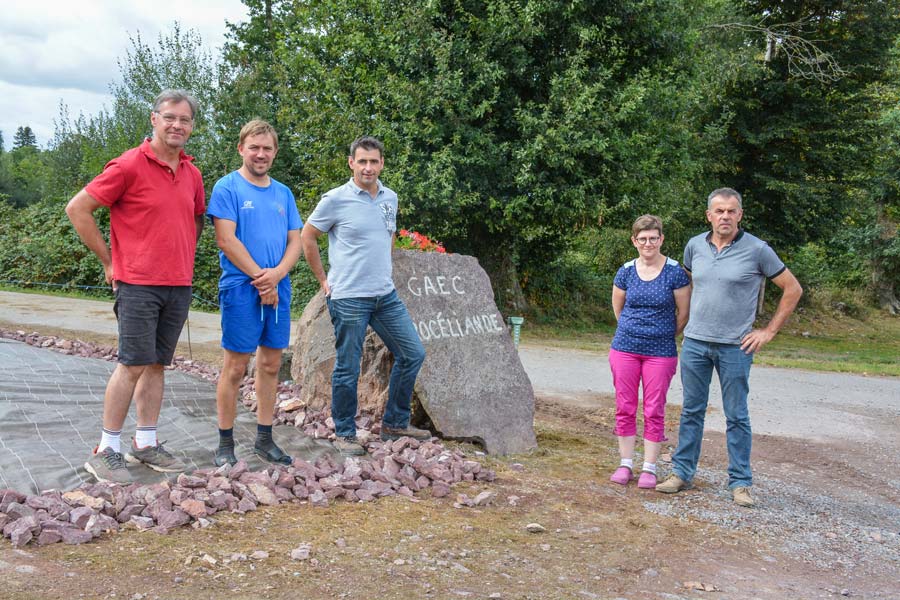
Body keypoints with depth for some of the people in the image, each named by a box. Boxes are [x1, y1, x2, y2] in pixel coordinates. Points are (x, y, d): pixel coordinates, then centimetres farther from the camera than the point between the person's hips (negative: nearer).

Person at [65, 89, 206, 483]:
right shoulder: (129, 166, -8)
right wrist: (109, 261, -5)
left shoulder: (192, 173, 11)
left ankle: (146, 444, 19)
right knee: (133, 365, -6)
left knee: (156, 364, 10)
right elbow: (77, 209, -7)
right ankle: (106, 451, 5)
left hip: (179, 286, 6)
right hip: (138, 284, -6)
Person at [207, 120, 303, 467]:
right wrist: (260, 277, -13)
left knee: (271, 365, 9)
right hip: (241, 287, -6)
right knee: (235, 367, -2)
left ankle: (264, 439, 19)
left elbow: (295, 242, 10)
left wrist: (277, 274, -8)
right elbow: (226, 239, -12)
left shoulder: (283, 193, 14)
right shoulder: (227, 187, -3)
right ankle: (225, 444, 8)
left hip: (279, 289, 6)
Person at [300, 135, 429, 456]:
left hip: (386, 294, 6)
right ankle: (344, 433, 18)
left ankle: (395, 423, 21)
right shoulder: (336, 199, -9)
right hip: (349, 298, -6)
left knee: (413, 354, 8)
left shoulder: (390, 198, 8)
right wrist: (324, 280, -2)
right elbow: (307, 237, -3)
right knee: (348, 369, 1)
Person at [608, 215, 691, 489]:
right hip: (625, 350, 3)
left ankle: (649, 468, 13)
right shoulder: (626, 271, 1)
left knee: (654, 412, 3)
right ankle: (626, 464, 18)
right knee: (625, 409, 6)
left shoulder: (675, 272, -7)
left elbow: (683, 314, 1)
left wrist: (664, 335, 10)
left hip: (661, 352, -2)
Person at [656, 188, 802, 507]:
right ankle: (681, 473, 20)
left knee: (737, 417, 5)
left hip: (735, 347, -3)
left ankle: (740, 482, 14)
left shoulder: (757, 250, -7)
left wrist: (769, 331, -3)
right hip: (695, 342, 3)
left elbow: (793, 289, 0)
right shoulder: (695, 245, 4)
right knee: (692, 411, 11)